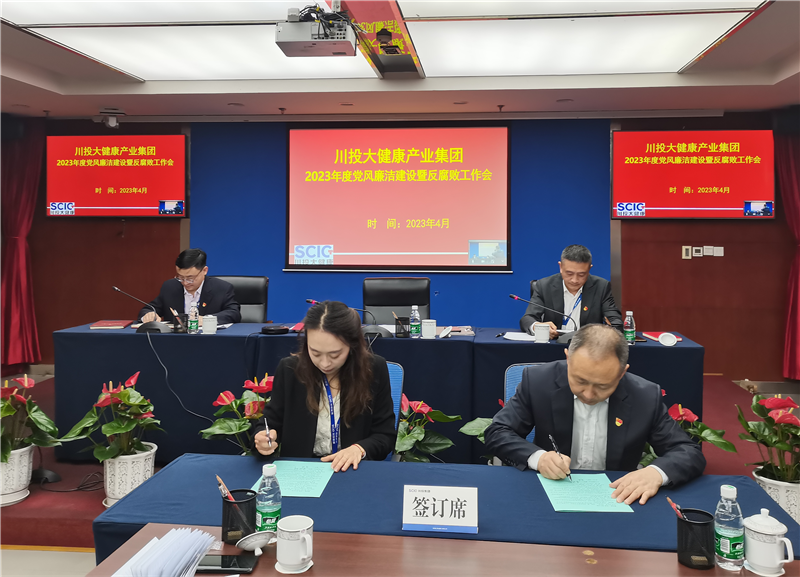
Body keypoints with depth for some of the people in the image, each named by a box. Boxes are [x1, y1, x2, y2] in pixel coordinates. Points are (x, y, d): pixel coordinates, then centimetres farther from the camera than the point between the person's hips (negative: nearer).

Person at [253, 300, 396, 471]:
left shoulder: (374, 369, -7)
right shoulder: (289, 369, -5)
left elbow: (385, 435, -1)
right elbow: (271, 422, 5)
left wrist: (359, 449, -20)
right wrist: (264, 437, -16)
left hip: (354, 471, -1)